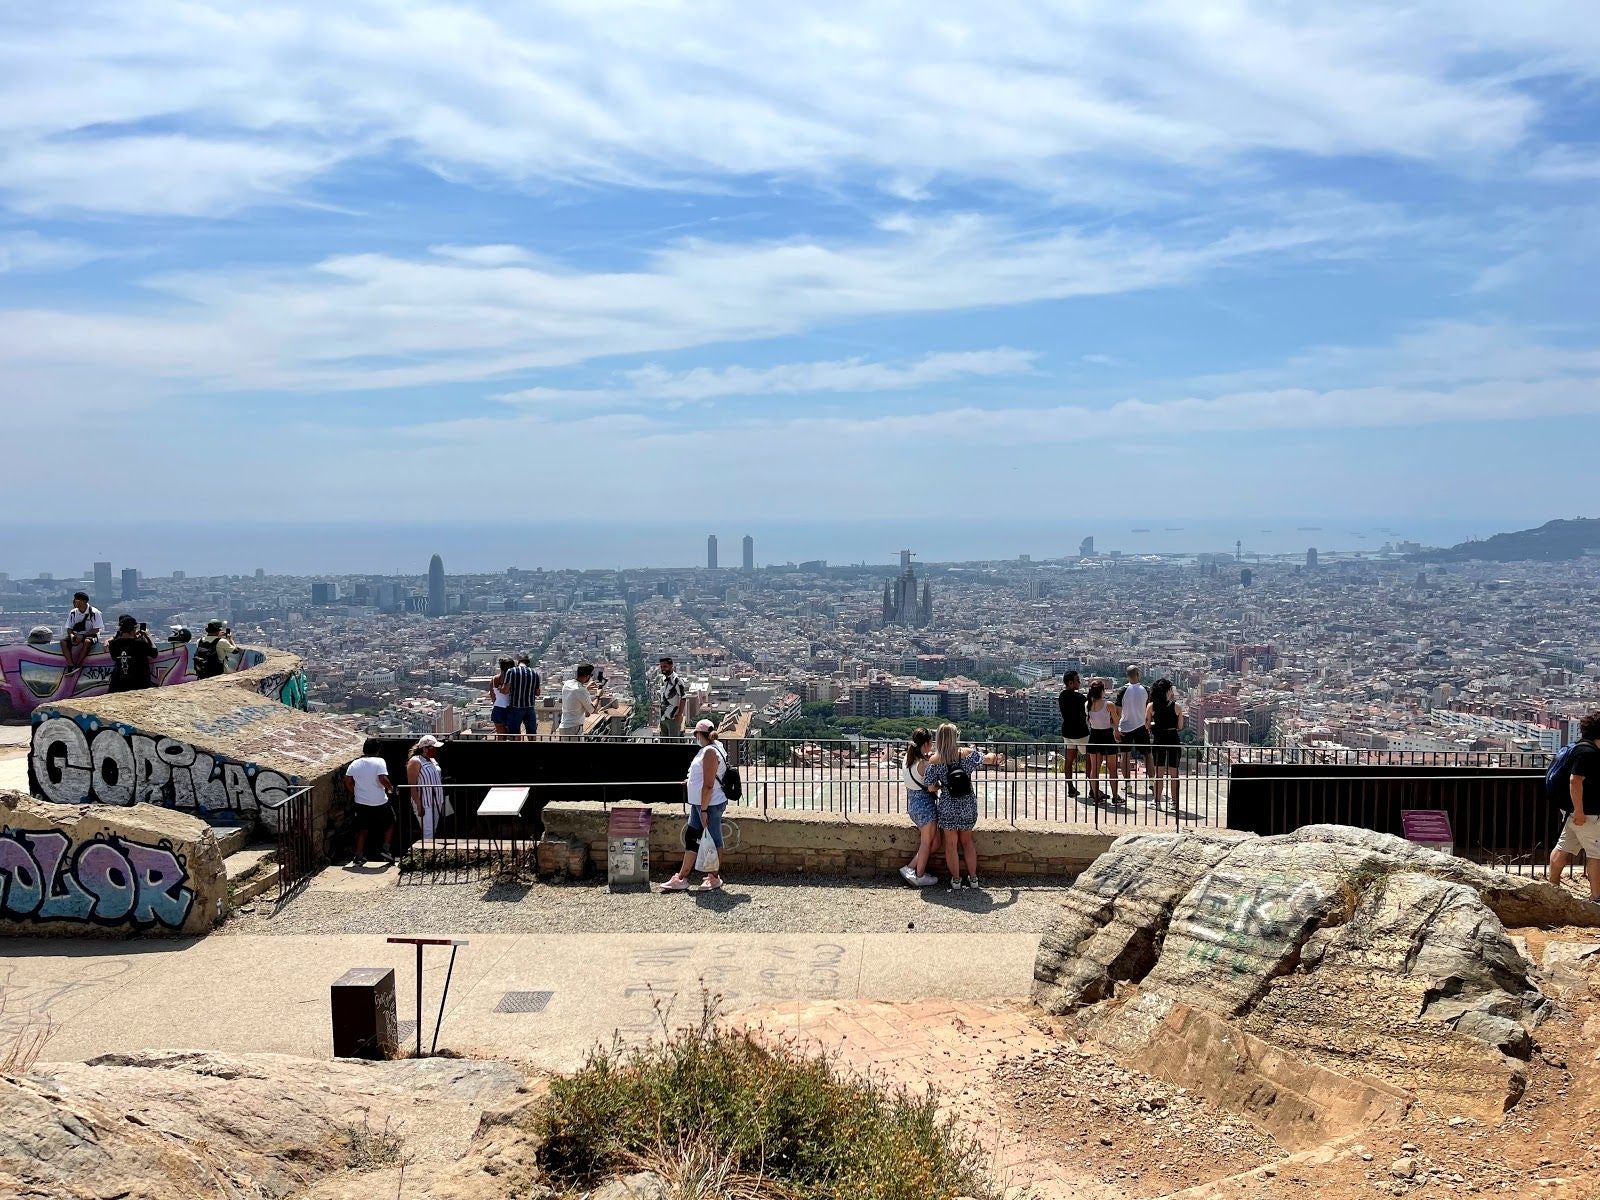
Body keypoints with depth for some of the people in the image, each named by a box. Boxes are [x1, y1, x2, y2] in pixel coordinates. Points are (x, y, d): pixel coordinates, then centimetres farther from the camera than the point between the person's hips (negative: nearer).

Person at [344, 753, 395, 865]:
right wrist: (391, 788, -4)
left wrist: (355, 793, 14)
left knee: (362, 830, 13)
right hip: (379, 802, -4)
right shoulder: (379, 762, -12)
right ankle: (385, 850, 10)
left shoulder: (355, 764, 2)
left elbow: (347, 781, 1)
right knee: (390, 824, 18)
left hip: (361, 802, 4)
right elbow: (383, 779, -22)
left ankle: (358, 857, 11)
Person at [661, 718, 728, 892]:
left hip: (710, 804, -10)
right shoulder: (707, 749, 12)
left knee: (712, 840, 3)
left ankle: (715, 879, 15)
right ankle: (682, 878, 16)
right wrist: (691, 781, 29)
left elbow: (708, 784, -21)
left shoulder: (710, 752, -18)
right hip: (699, 803, 10)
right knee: (691, 839, 11)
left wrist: (704, 810, -21)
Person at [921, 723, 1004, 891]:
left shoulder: (935, 760, -13)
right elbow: (988, 759, -5)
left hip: (948, 806, -2)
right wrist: (995, 757, 17)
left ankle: (956, 880, 18)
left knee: (951, 844, 11)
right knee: (967, 841, 19)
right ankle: (973, 878, 22)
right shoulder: (967, 753, -11)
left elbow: (930, 787, -11)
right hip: (968, 805, 2)